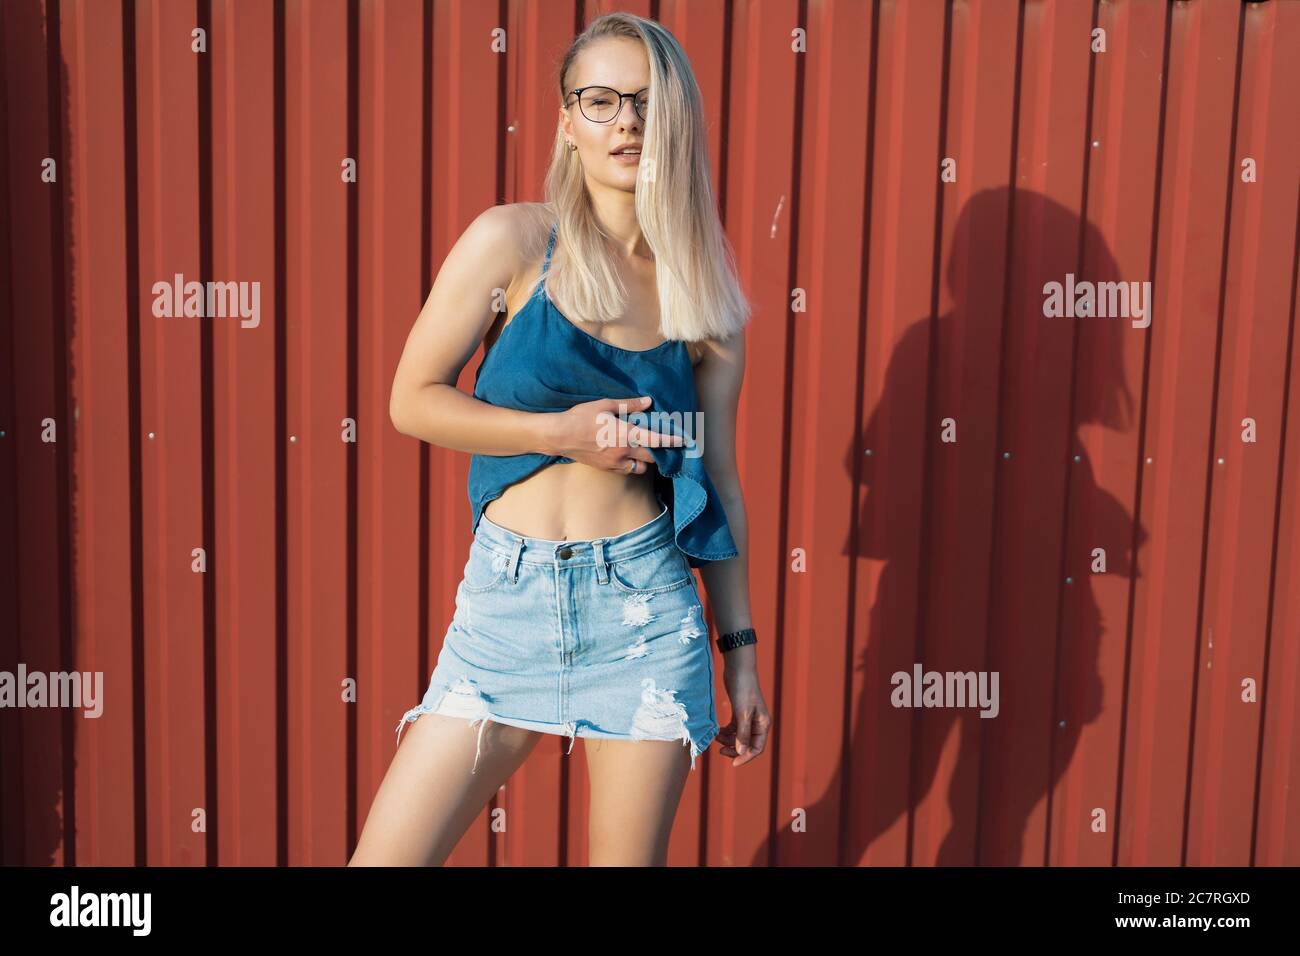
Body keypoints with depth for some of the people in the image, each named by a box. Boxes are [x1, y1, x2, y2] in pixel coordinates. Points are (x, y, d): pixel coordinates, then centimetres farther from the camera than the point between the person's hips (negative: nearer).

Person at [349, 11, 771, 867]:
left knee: (632, 856, 10)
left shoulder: (706, 293, 4)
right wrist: (559, 430, -13)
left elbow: (719, 481, 8)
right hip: (509, 600, -1)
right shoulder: (514, 241, -3)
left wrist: (741, 647, 8)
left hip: (647, 603, 2)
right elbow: (414, 400, 0)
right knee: (386, 854, 2)